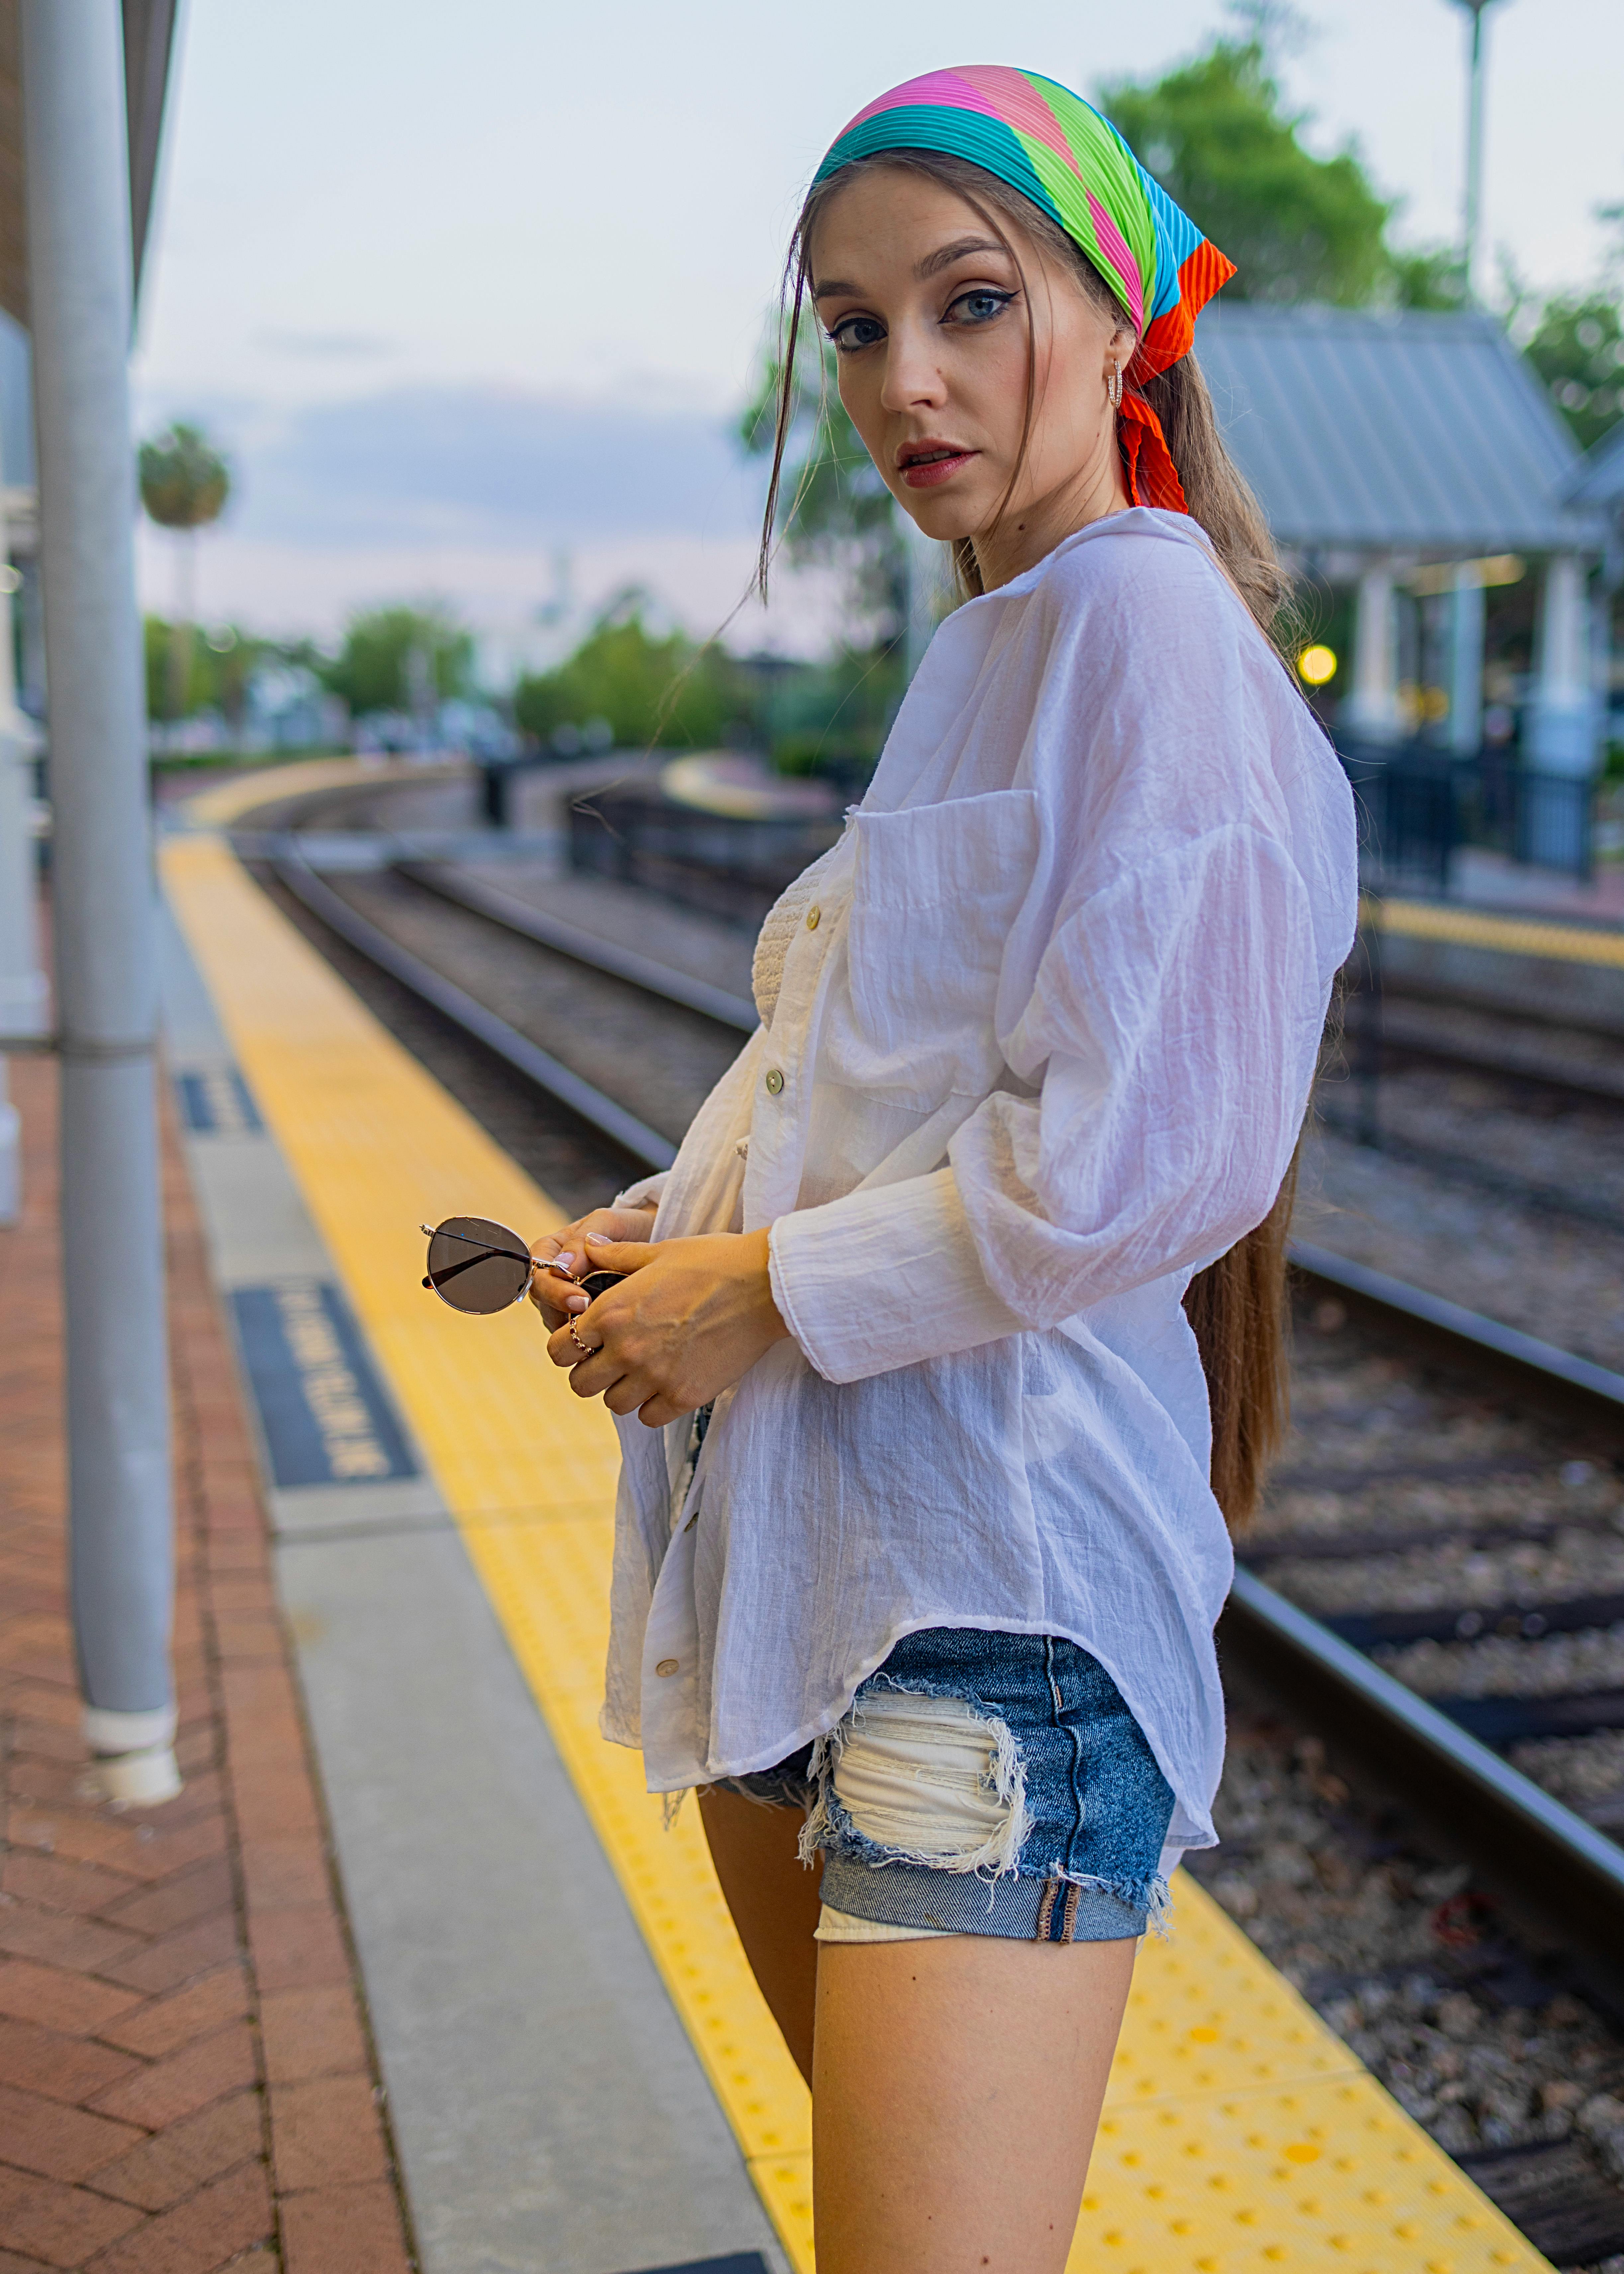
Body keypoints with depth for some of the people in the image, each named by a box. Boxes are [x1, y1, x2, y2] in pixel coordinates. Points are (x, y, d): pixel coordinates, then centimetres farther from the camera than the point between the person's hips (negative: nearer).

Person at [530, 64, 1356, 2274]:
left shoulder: (1150, 625, -12)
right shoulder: (986, 651, 18)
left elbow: (1144, 1159, -21)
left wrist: (771, 1293, -12)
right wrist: (671, 1230, 7)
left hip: (1000, 1592, -10)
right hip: (817, 1559, 10)